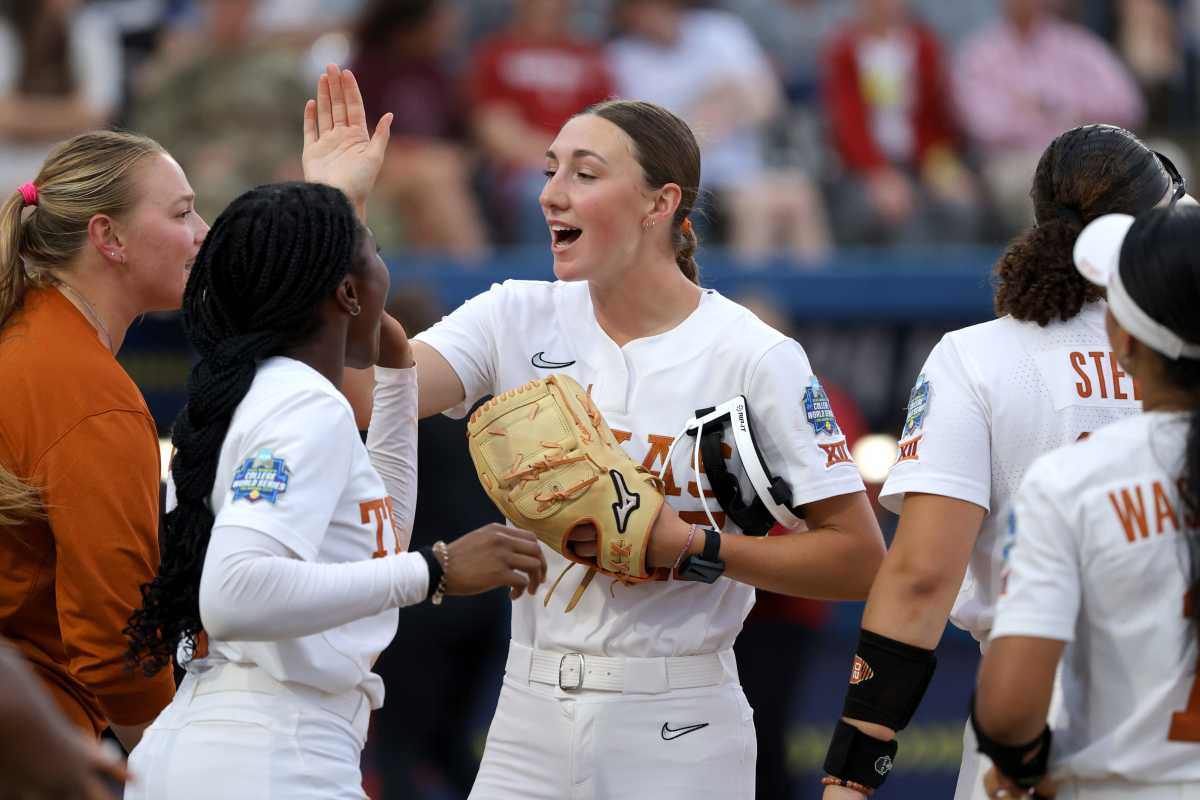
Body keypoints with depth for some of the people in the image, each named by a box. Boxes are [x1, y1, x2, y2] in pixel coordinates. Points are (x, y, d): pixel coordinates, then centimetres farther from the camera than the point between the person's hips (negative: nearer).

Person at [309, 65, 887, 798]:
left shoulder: (753, 356, -7)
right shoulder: (518, 319, 4)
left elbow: (859, 560, -6)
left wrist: (693, 546, -16)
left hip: (676, 734, -4)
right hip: (531, 718, 4)